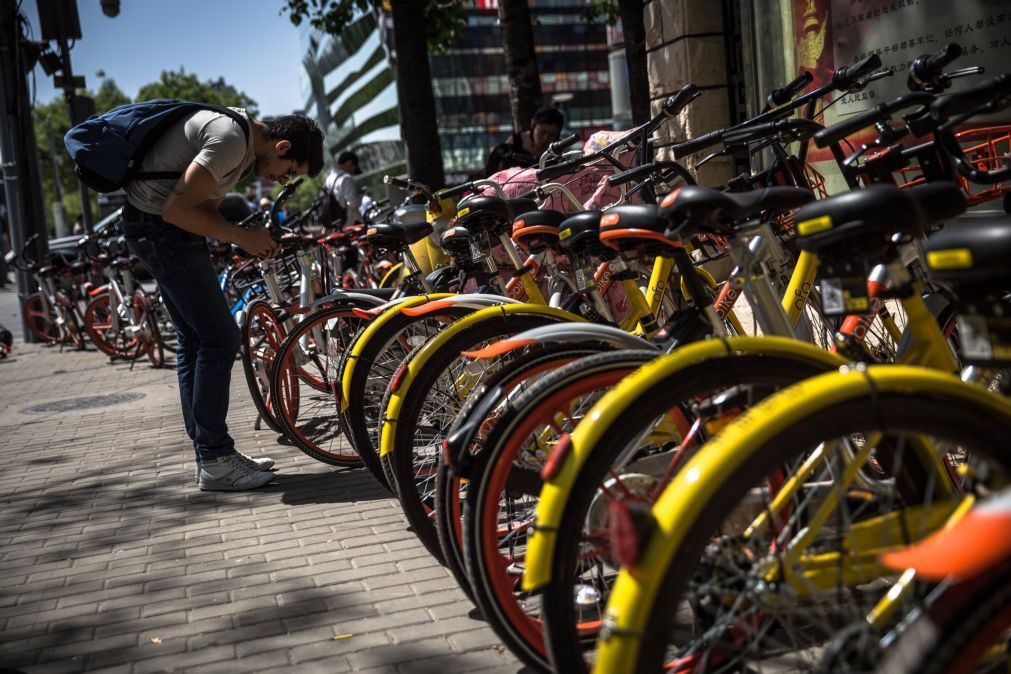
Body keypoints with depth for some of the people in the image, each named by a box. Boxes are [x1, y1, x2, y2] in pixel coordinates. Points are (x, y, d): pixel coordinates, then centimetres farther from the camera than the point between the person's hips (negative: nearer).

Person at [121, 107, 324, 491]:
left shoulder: (245, 136, 10)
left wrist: (252, 240, -2)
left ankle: (210, 455, 20)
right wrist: (242, 237, -16)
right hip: (160, 229, -11)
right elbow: (178, 210, -25)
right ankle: (215, 462, -2)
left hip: (161, 228, 11)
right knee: (220, 337, -10)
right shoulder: (231, 139, -22)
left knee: (195, 340, 12)